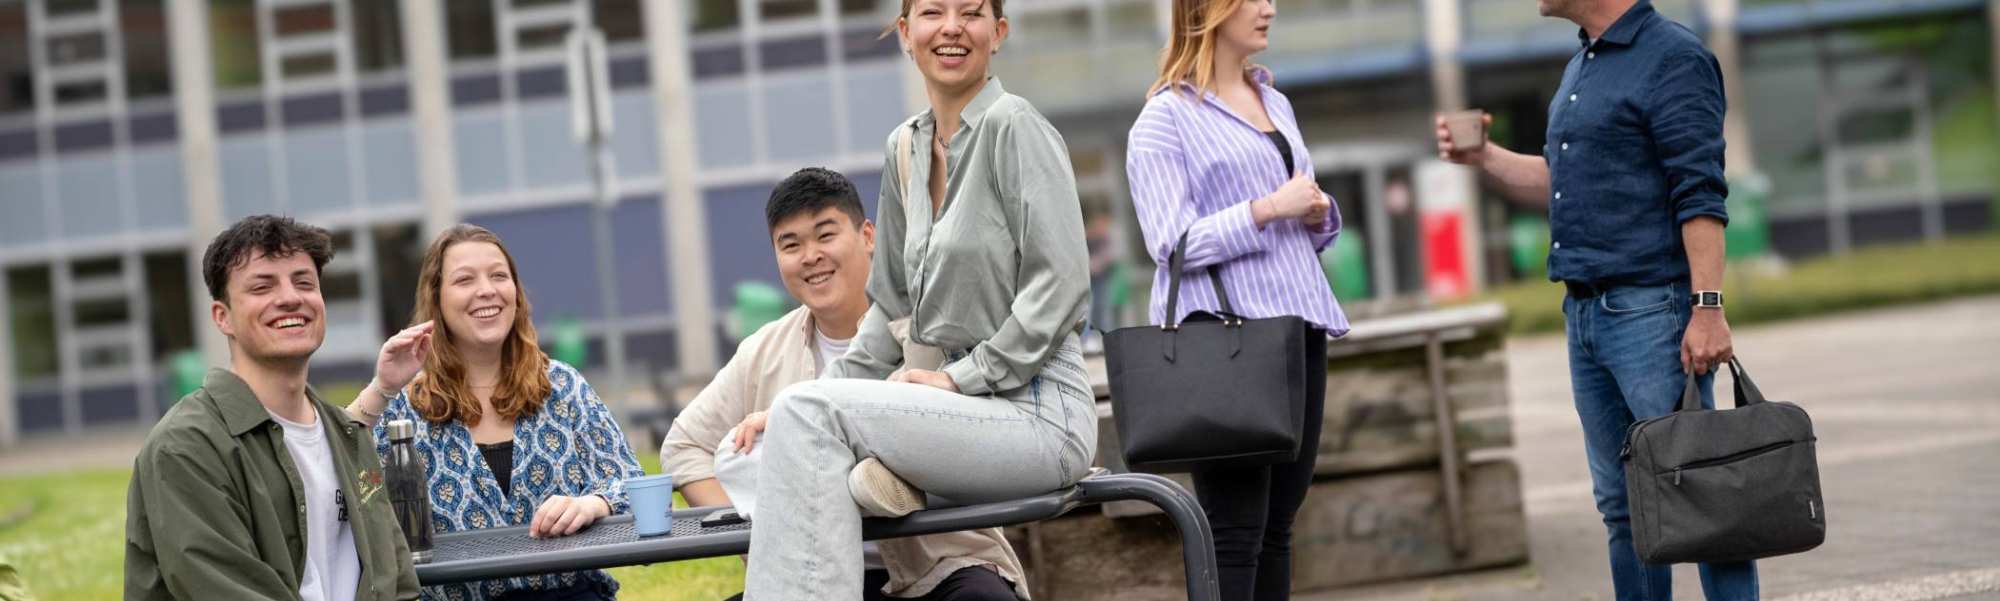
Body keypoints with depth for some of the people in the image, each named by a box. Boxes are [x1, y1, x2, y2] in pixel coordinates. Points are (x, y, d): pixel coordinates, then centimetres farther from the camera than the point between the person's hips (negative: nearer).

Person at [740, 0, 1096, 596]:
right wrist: (825, 397, 9)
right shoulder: (905, 148, 14)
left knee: (804, 412, -20)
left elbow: (1060, 284, -16)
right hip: (976, 414, 8)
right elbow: (893, 302, 20)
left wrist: (960, 377, -16)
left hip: (1039, 412, -8)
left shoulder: (1012, 124, -9)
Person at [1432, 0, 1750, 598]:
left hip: (1652, 309, -9)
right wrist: (1483, 157, 13)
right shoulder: (1581, 66, 18)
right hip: (1585, 313, 9)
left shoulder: (1673, 57, -9)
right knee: (1623, 505, 11)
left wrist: (1708, 308, -22)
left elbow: (1700, 197, -16)